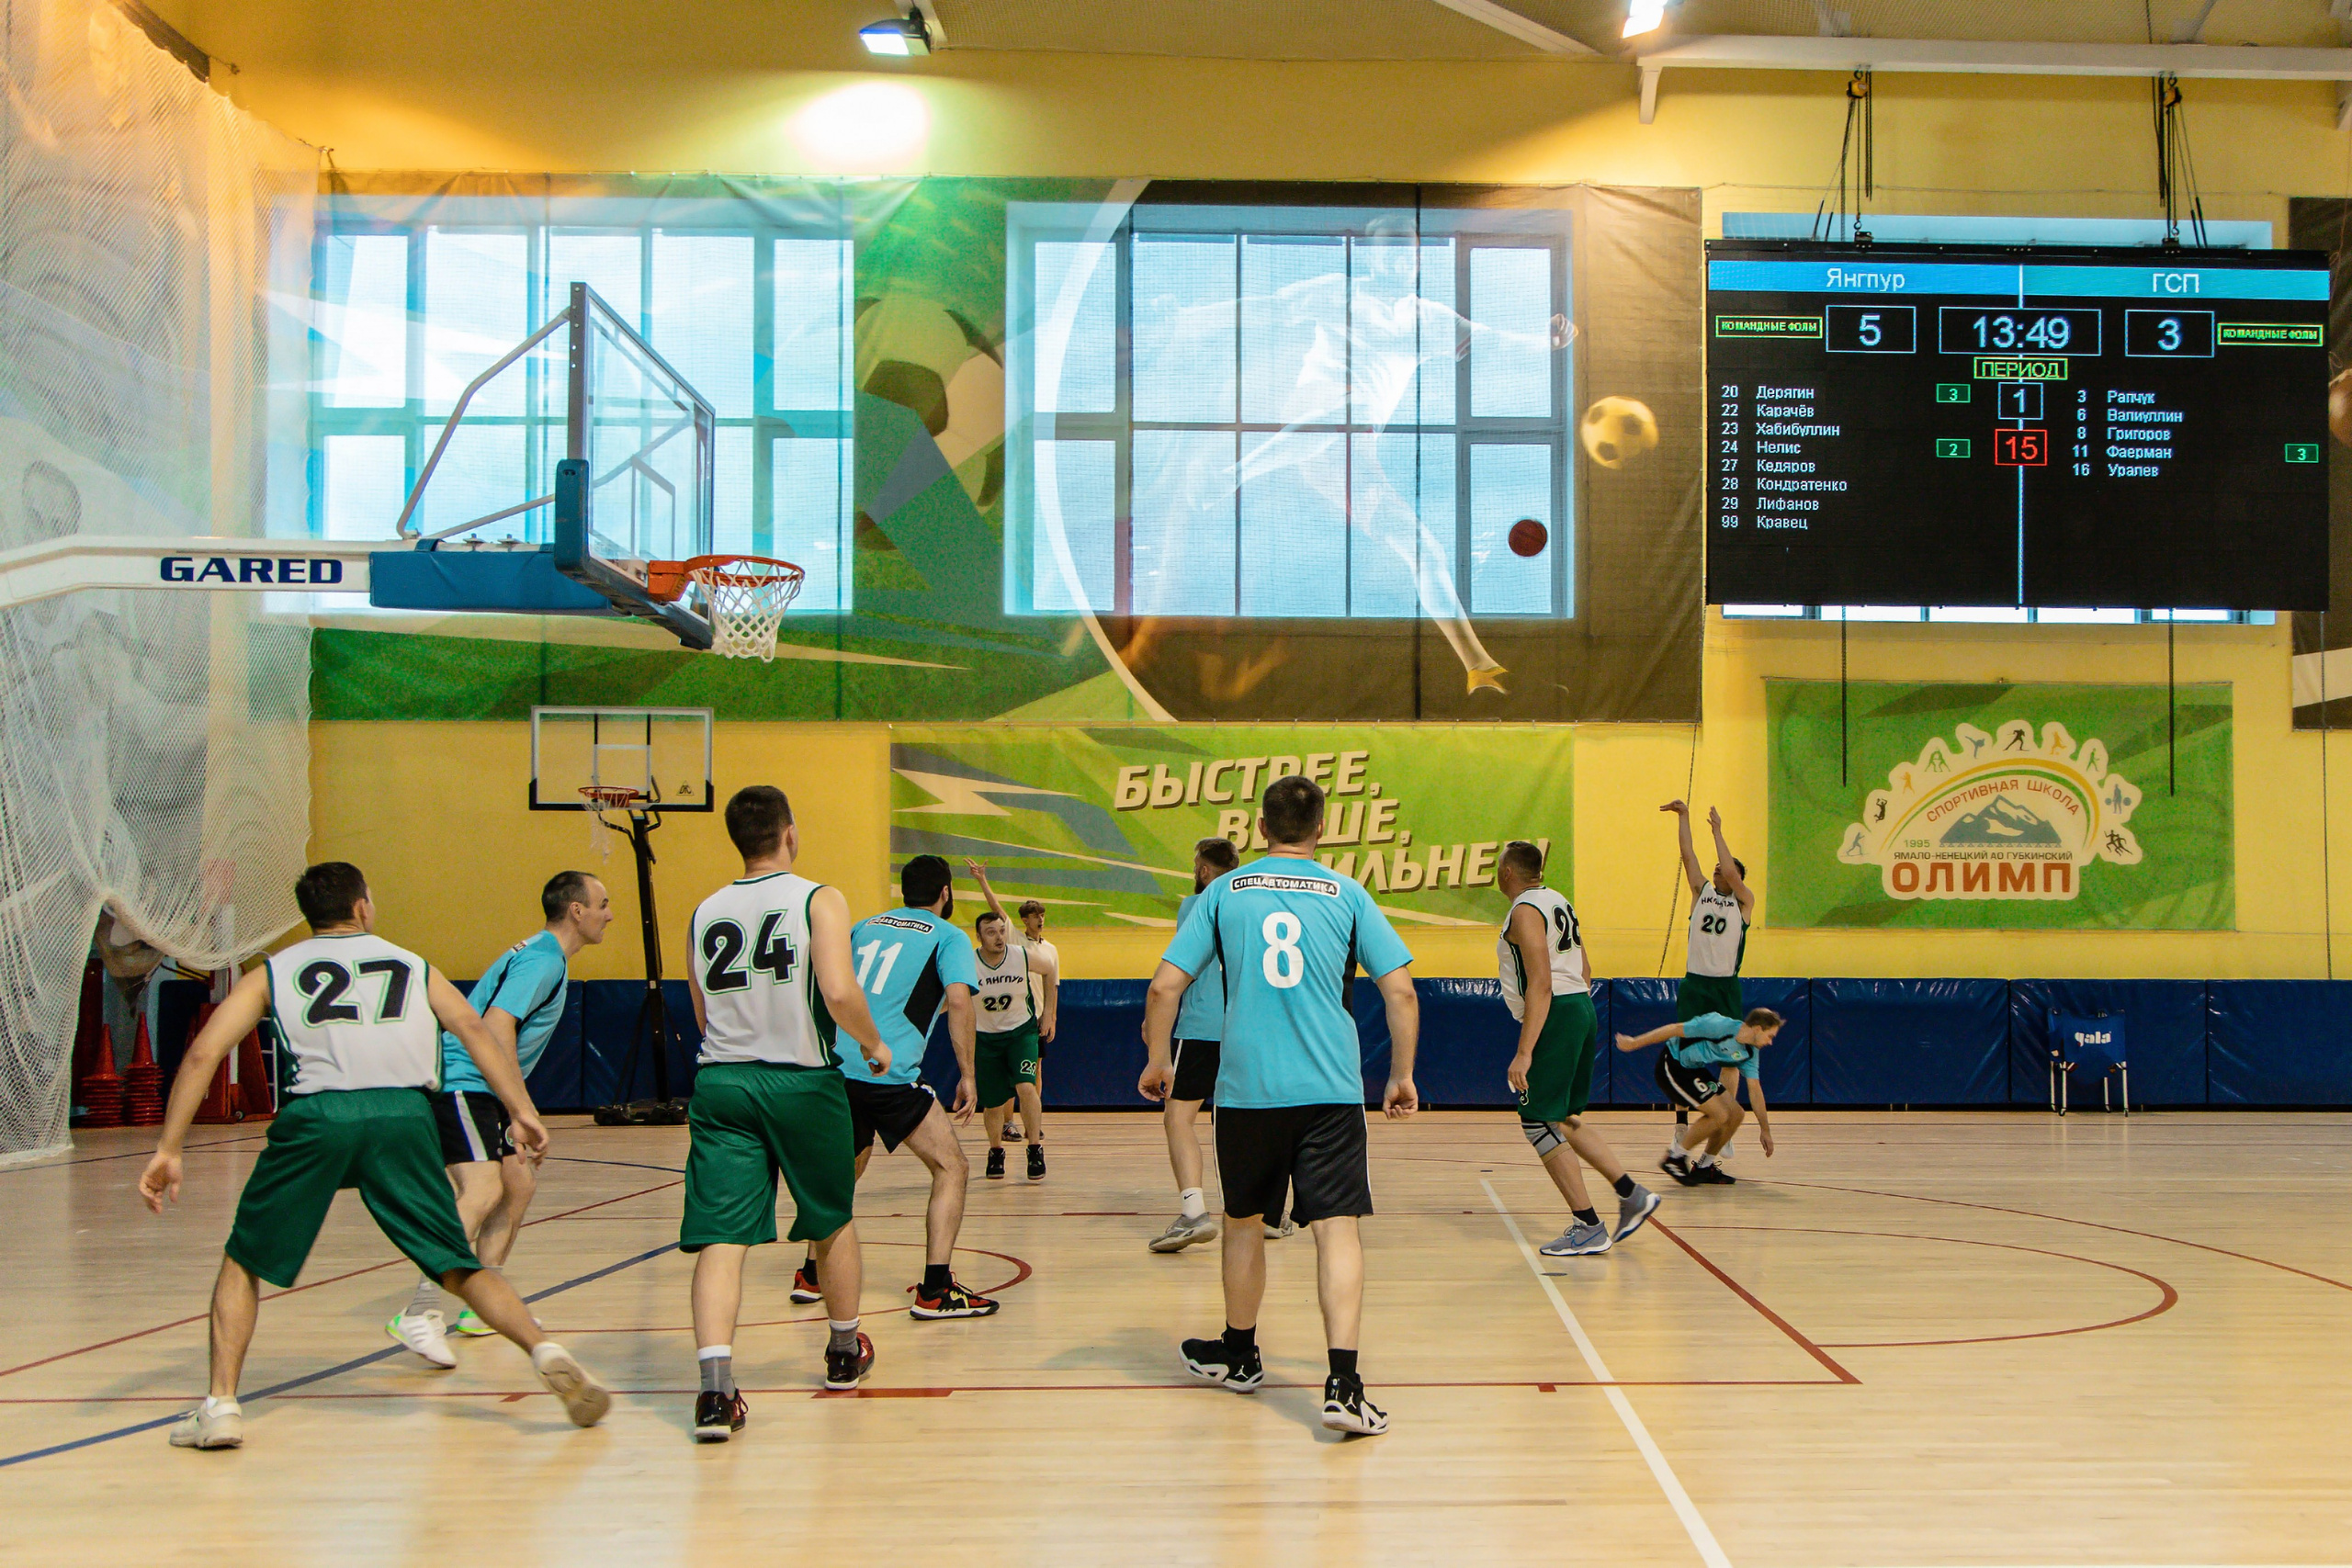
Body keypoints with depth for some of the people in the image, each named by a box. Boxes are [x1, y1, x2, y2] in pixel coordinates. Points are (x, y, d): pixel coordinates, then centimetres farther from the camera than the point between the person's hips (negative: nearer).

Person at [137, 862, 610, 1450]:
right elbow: (474, 1029, 10)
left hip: (316, 1115, -1)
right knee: (461, 1267, 9)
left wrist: (168, 1149, 9)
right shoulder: (413, 965, 26)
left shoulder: (272, 972, 24)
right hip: (403, 1112, 1)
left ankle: (220, 1406, 10)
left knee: (243, 1262, 20)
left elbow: (203, 1053, 11)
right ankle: (546, 1352, -10)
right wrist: (522, 1111, 3)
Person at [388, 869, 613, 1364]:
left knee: (519, 1184, 13)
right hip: (460, 1085, -11)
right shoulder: (542, 961, -15)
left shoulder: (543, 955, 18)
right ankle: (419, 1313, -26)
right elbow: (495, 1027, -27)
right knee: (482, 1192, -22)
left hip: (481, 1088, 11)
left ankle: (481, 1310, 19)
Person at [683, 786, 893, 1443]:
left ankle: (716, 1387, -20)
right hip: (802, 1082, -2)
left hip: (720, 1083, 2)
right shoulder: (819, 899, -4)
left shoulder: (705, 913, 10)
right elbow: (839, 993, -17)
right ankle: (845, 1352, 37)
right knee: (834, 1221, 20)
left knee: (720, 1239, -4)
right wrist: (874, 1043, 0)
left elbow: (704, 1016, 14)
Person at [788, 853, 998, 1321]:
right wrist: (967, 1076, -6)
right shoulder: (948, 937, 5)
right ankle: (934, 1291, -8)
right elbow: (958, 998, -9)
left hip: (836, 1068, 6)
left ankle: (811, 1276, 34)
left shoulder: (864, 927, 22)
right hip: (889, 1072, -6)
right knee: (952, 1168, 2)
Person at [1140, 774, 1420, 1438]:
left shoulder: (1224, 892, 5)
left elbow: (1165, 987, 2)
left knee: (1244, 1220, 19)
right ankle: (1342, 1383, -17)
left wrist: (1158, 1060, 17)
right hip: (1331, 1090, -1)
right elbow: (1401, 990, 0)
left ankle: (1239, 1354, 37)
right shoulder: (1346, 894, 4)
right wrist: (1402, 1076, 12)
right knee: (1336, 1227, -5)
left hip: (1246, 1086, 1)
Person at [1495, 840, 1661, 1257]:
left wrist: (1524, 1053, -24)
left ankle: (1587, 1227, -3)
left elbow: (1540, 985, -22)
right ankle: (1632, 1194, 14)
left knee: (1539, 1123, -3)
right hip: (1582, 1009, 10)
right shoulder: (1559, 902, 16)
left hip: (1555, 1017, -10)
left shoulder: (1525, 911, -13)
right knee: (1565, 1121, 18)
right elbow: (1585, 971, 20)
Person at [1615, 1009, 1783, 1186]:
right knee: (1720, 1115, -16)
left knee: (1736, 1115, 2)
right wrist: (1634, 1043, -15)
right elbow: (1675, 1029, -20)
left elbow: (1755, 1089, 9)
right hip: (1672, 1066, -9)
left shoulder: (1750, 1052, 1)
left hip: (1694, 1069, 9)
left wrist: (1765, 1130, 9)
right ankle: (1675, 1158, -1)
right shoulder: (1720, 1026, -25)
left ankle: (1704, 1167, 17)